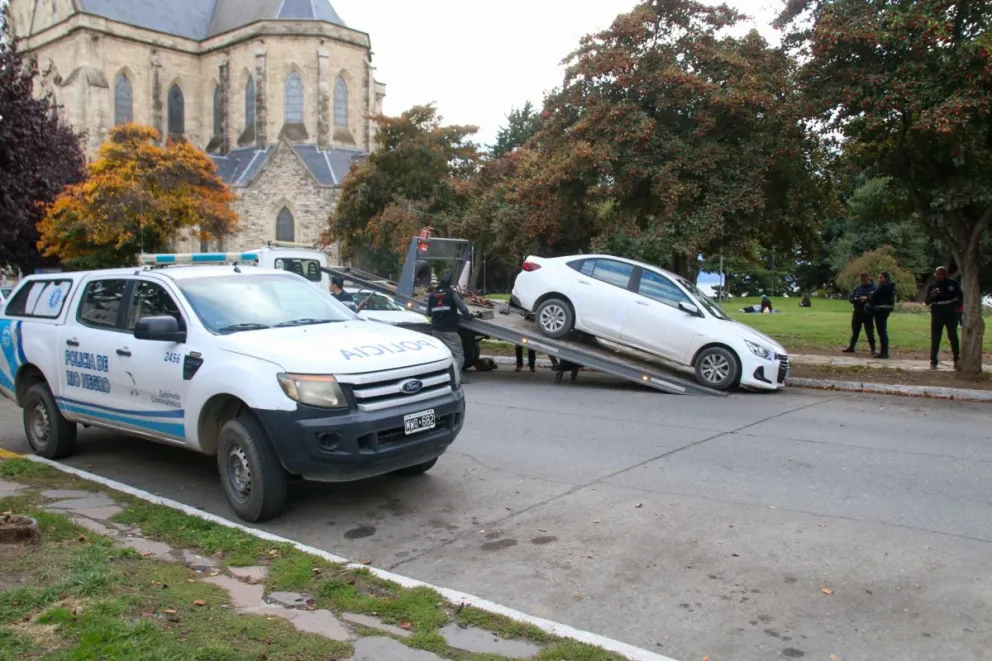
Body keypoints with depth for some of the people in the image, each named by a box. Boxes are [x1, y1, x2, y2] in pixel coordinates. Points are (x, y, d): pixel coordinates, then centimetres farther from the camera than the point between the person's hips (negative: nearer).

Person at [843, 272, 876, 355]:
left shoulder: (872, 287, -4)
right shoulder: (857, 287, 10)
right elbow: (850, 297, 7)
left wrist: (867, 298, -26)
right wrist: (856, 300, -12)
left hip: (867, 313, -4)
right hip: (857, 312, 4)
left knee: (870, 332, -3)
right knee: (855, 331, 12)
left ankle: (873, 349, 2)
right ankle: (851, 347, 20)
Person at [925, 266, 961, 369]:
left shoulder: (953, 284, 2)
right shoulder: (932, 286, 2)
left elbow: (960, 297, 15)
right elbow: (927, 302, 1)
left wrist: (957, 307, 3)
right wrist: (932, 296, -19)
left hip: (951, 315, 0)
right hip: (937, 315, 0)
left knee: (953, 337, 7)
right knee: (935, 339, -1)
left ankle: (957, 359, 19)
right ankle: (933, 362, 1)